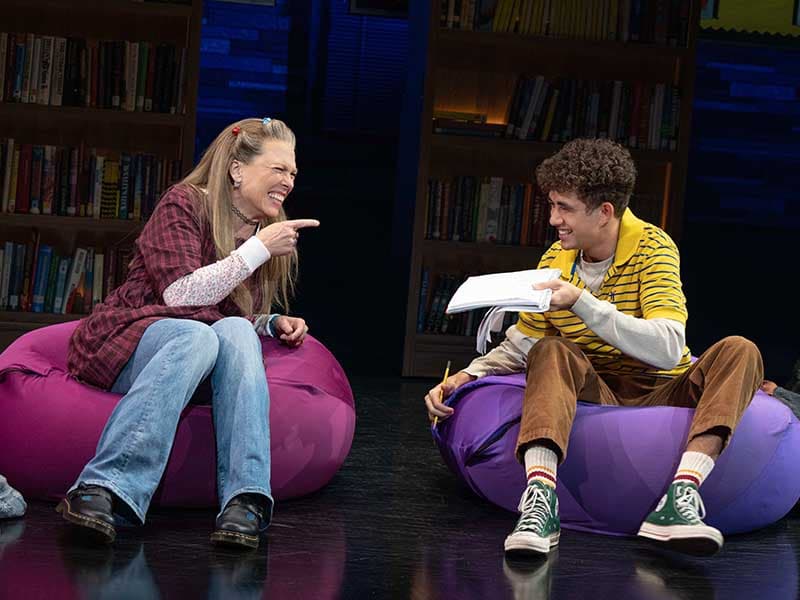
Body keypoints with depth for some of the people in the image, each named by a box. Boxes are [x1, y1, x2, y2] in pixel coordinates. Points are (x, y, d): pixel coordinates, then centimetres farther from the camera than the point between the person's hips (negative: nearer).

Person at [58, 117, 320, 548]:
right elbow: (180, 294, -16)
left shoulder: (268, 233, 16)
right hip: (130, 338, -5)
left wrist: (273, 323, 4)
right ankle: (105, 488, -51)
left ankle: (246, 499, -46)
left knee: (236, 330, -31)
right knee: (196, 336, -39)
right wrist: (259, 249, -16)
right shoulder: (183, 204, -4)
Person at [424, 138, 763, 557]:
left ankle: (680, 495, -47)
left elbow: (667, 349, -25)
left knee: (739, 352, -28)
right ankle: (540, 500, -47)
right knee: (551, 351, -27)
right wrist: (466, 377, -9)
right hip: (594, 394, 2)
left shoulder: (652, 248, -11)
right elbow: (518, 348, 9)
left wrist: (581, 302, -31)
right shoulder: (555, 260, 3)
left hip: (661, 396, -2)